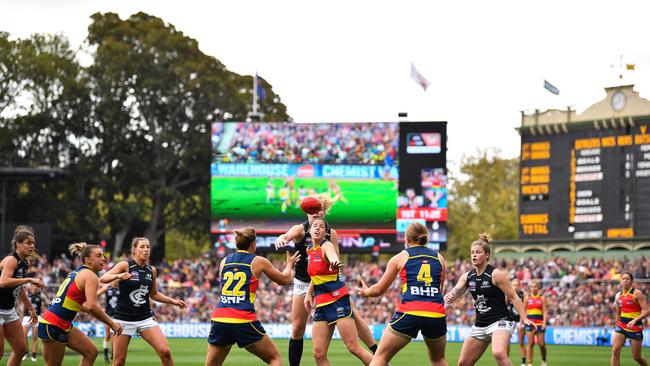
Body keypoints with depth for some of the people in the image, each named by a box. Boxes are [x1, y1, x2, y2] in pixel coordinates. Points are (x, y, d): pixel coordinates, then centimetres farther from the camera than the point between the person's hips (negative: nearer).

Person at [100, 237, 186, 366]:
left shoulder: (152, 270, 7)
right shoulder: (125, 265, -7)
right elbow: (103, 279, -21)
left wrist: (173, 301, 11)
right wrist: (118, 276, -40)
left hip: (146, 318, 4)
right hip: (124, 318, -4)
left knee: (165, 352, -13)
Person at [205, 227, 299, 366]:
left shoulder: (224, 262, 14)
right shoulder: (258, 261, 5)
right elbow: (285, 280, 18)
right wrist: (289, 265, 40)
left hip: (219, 320, 4)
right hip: (244, 321, -3)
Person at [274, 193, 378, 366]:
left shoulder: (331, 233, -4)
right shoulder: (300, 229, -11)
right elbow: (285, 237, -33)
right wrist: (280, 240, -57)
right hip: (303, 284, -1)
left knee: (352, 315, -5)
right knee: (297, 330, -2)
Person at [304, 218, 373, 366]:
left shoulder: (326, 246, -9)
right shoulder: (310, 250, 13)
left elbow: (333, 256, -36)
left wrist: (335, 263, -58)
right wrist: (309, 293, 26)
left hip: (337, 299, -7)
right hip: (321, 304, 7)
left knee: (354, 348, -15)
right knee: (318, 354, -3)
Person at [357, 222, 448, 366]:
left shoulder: (399, 258, 11)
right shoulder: (439, 258, 17)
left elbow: (379, 290, 18)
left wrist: (366, 292, 40)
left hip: (409, 313, -3)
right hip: (436, 315, 3)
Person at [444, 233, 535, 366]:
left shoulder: (495, 274, -11)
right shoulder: (467, 277, 7)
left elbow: (513, 298, -10)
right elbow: (455, 292, -3)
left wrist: (524, 319, -19)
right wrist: (448, 297, -28)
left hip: (500, 322, -7)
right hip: (480, 324, 7)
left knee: (499, 353, -35)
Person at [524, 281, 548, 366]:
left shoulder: (542, 298, 6)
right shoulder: (527, 298, 9)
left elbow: (545, 311, 2)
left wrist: (544, 323, -9)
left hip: (539, 323, 0)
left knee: (541, 344, 0)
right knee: (530, 343, -8)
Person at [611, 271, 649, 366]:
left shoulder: (637, 294, -9)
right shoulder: (618, 296, 9)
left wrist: (634, 320, -27)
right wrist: (617, 327, 22)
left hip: (635, 328, -5)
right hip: (621, 326, 5)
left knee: (636, 357, 3)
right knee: (615, 350, -14)